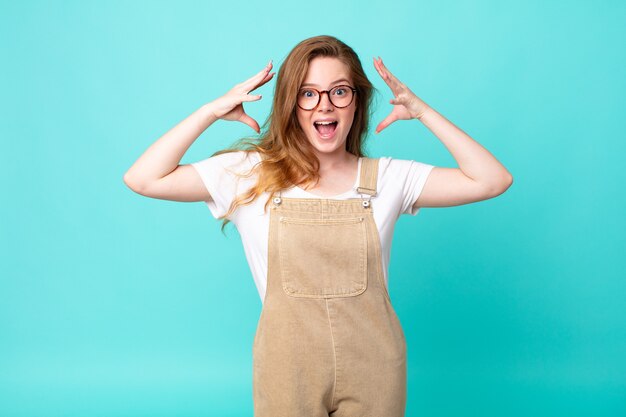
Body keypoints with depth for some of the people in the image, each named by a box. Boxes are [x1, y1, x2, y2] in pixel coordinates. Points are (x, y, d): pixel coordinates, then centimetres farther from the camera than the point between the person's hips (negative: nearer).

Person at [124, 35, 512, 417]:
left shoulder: (388, 178, -2)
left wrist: (421, 110, -8)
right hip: (288, 371, -1)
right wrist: (212, 111, -12)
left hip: (372, 370, 1)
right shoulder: (251, 173, -5)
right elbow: (144, 179, -10)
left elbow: (492, 180, -7)